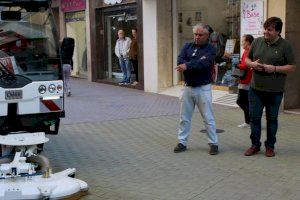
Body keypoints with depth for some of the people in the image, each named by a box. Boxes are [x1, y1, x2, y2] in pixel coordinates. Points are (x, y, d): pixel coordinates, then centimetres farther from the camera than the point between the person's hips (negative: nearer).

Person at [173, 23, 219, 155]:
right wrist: (196, 64, -22)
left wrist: (187, 66, -24)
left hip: (203, 88, -4)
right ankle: (182, 142, 20)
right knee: (184, 118, 10)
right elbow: (180, 60, -9)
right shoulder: (188, 46, 8)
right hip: (188, 87, 4)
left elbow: (204, 64, -23)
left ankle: (213, 143, 12)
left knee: (208, 118, 3)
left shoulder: (210, 49, -5)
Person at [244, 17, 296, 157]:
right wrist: (252, 64, -8)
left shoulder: (285, 46, -5)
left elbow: (292, 67, -5)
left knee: (272, 119, 9)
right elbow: (247, 59, 14)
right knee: (254, 117, 6)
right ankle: (255, 145, 20)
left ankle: (270, 146, 22)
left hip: (275, 91, -3)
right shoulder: (257, 42, 6)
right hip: (255, 88, 3)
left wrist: (274, 69, -17)